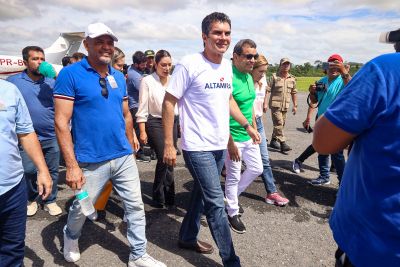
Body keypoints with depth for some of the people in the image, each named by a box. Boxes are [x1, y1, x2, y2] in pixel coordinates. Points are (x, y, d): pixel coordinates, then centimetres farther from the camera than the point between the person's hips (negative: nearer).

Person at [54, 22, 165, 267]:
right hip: (91, 161, -4)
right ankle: (71, 237, 50)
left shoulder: (119, 77, 8)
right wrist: (72, 165, -17)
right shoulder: (70, 74, -9)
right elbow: (61, 122, -13)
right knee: (81, 209, 16)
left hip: (124, 157, 5)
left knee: (136, 206, 10)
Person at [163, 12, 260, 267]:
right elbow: (168, 102, -11)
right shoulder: (189, 64, -14)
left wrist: (247, 125, 16)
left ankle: (188, 237, 41)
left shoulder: (227, 66, 8)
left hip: (220, 145, 8)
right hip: (198, 147, -7)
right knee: (217, 205, -2)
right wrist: (168, 144, -14)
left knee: (202, 193, 20)